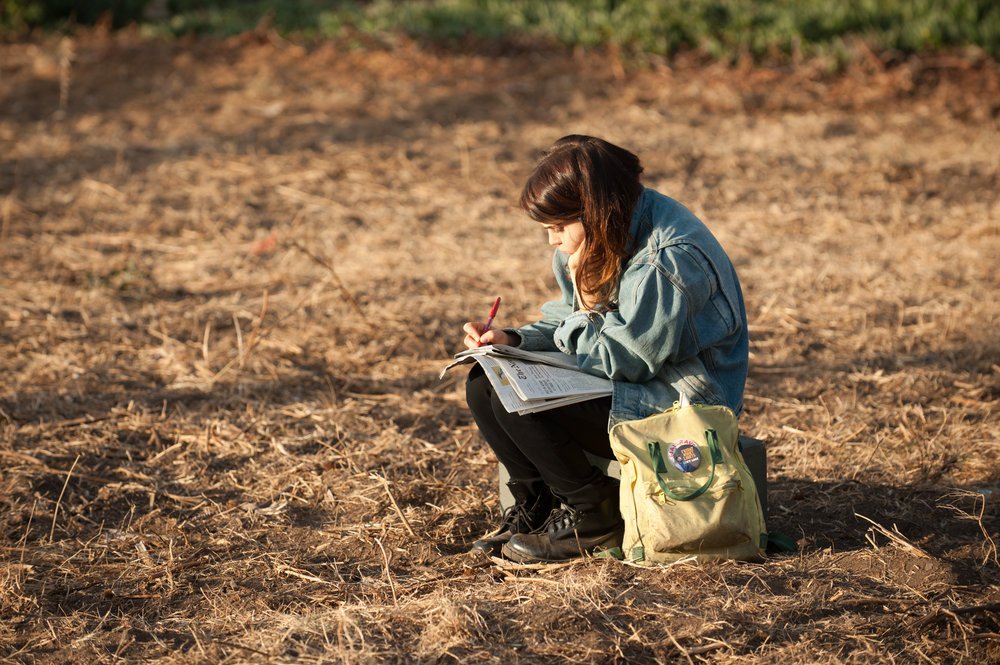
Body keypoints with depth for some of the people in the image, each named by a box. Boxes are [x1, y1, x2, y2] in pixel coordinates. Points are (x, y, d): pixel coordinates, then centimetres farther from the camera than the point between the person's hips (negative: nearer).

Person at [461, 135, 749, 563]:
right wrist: (513, 339, -5)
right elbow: (568, 326, 12)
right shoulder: (610, 240, 3)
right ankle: (535, 507, 7)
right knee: (484, 383, -2)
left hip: (677, 402, -10)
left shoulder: (669, 259, -26)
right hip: (623, 381, 10)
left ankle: (595, 520, -6)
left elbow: (626, 361, -22)